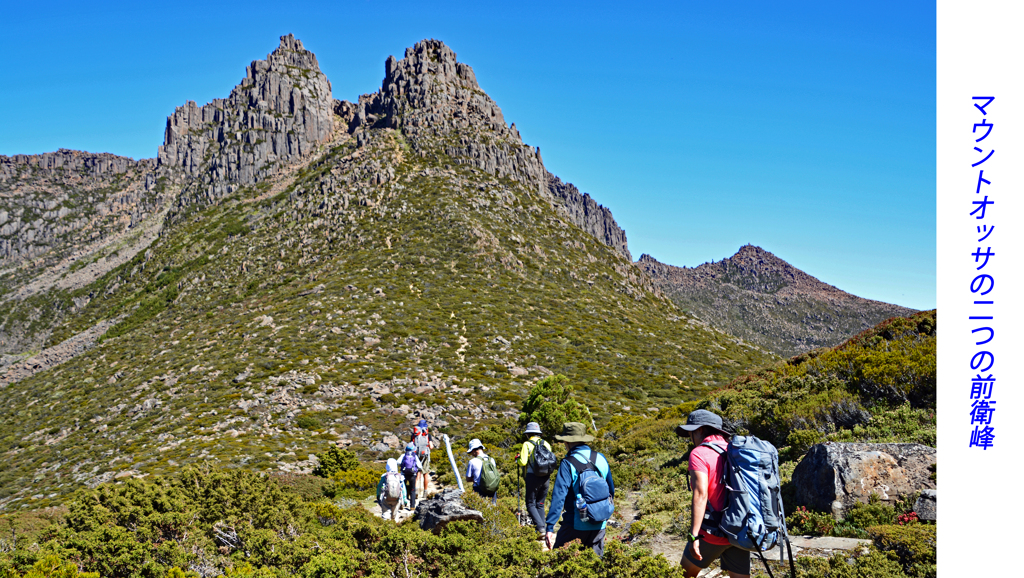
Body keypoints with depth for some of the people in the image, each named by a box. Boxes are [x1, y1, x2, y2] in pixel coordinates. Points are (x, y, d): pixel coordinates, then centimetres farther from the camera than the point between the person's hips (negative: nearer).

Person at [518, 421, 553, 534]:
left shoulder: (527, 444, -6)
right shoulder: (546, 444, 8)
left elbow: (523, 462, -13)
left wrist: (519, 459, 8)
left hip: (533, 478, -5)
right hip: (545, 478, 5)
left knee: (531, 504, 3)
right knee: (540, 504, 16)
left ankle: (540, 528, -14)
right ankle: (542, 528, 12)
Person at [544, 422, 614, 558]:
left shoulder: (568, 464, -12)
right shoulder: (601, 459, 5)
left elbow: (559, 496, -18)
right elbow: (611, 490, 13)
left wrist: (550, 527, -18)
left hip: (576, 525, -5)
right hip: (599, 526, 5)